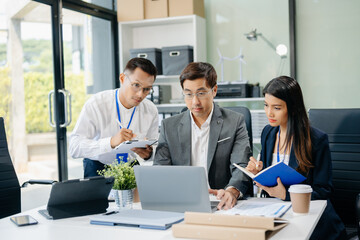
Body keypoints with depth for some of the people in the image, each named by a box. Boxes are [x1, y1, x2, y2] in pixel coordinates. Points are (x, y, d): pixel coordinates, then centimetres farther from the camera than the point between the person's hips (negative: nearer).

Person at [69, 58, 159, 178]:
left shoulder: (151, 111, -6)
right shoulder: (95, 104, -16)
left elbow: (155, 148, 5)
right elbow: (74, 147, -24)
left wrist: (148, 154, -21)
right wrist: (111, 142, -38)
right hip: (98, 167, -2)